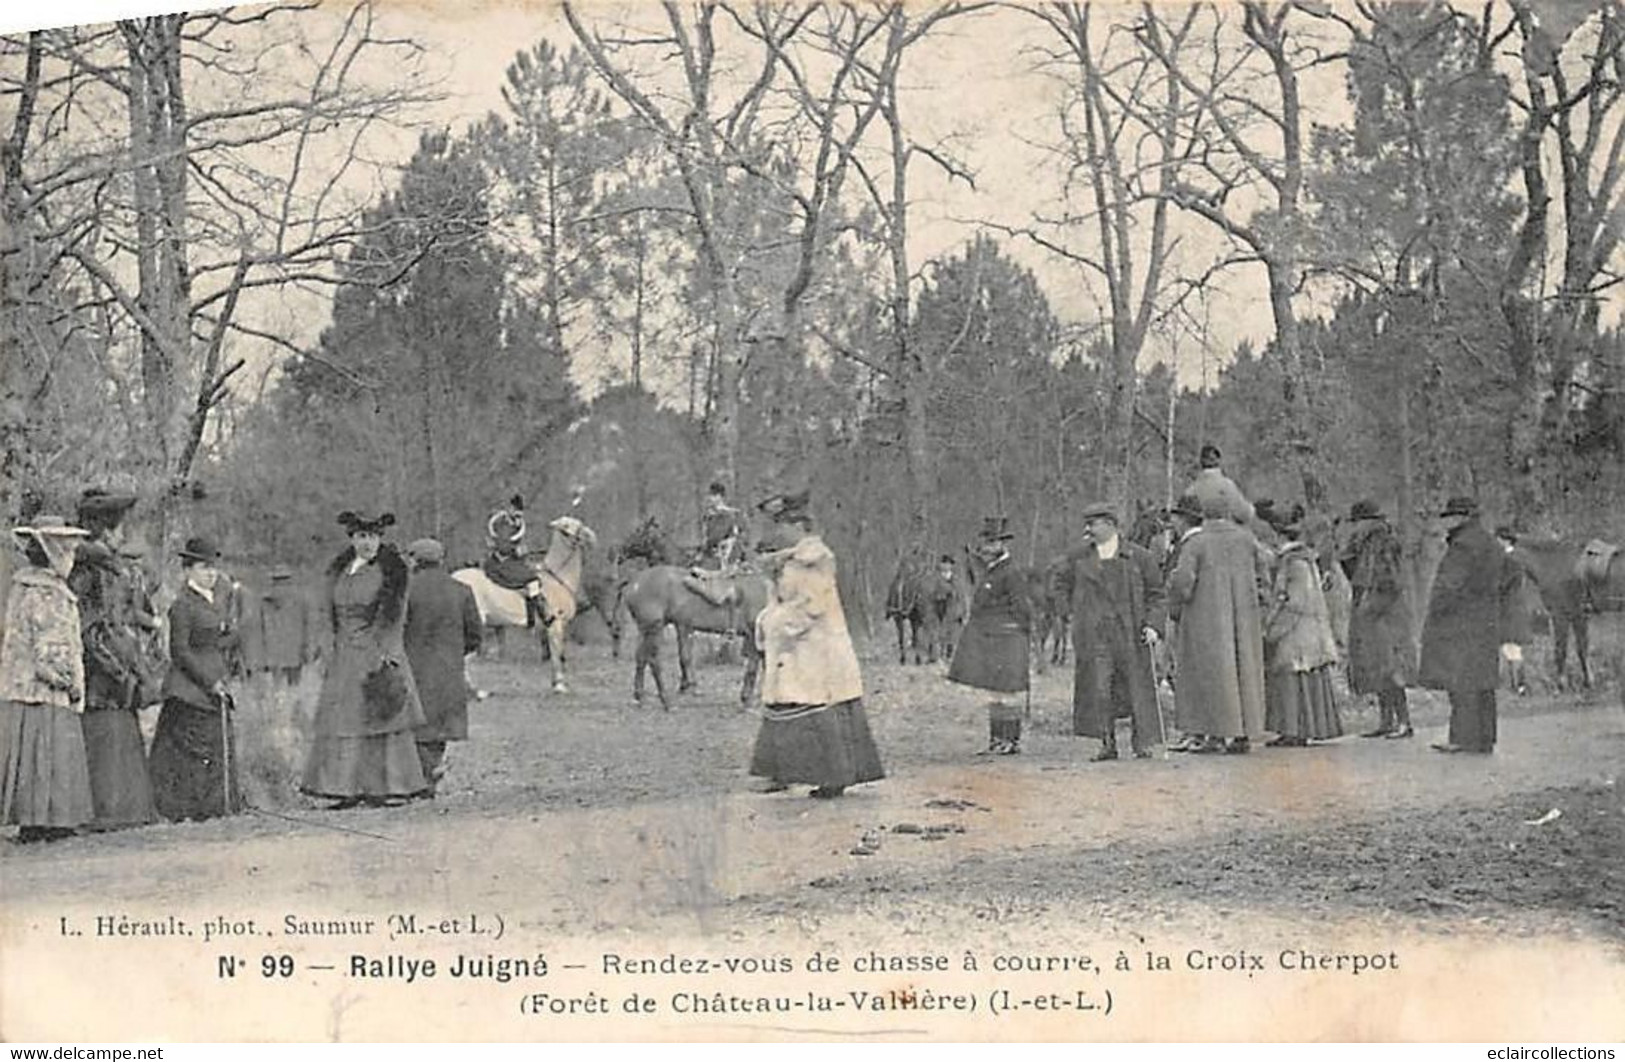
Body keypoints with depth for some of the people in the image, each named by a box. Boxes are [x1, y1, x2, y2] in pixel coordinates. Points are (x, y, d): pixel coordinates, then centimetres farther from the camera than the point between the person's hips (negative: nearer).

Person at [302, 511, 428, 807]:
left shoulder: (391, 572, -3)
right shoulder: (340, 571, 13)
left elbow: (394, 617, -8)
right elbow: (335, 618, 18)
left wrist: (386, 654, -16)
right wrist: (337, 650, 12)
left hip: (378, 652, -5)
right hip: (345, 655, 6)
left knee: (381, 716, -4)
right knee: (342, 720, 1)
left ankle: (390, 786, 1)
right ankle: (349, 788, 4)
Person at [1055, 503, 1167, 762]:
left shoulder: (1139, 556, 4)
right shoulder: (1078, 558, 10)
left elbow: (1155, 594, 6)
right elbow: (1064, 588, 22)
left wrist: (1153, 625, -7)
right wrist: (1081, 613, 11)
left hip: (1130, 633, -1)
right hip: (1093, 636, 1)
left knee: (1136, 687, 1)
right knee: (1098, 689, -5)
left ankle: (1142, 744, 9)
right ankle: (1107, 744, 1)